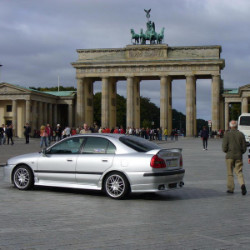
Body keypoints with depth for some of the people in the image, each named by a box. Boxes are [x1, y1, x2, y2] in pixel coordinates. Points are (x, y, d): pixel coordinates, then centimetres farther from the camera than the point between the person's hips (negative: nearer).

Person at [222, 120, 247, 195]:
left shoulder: (227, 134, -6)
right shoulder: (241, 134, 1)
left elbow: (224, 147, -9)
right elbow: (244, 148, 2)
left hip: (230, 156, -2)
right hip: (239, 156, 2)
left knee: (230, 173, 8)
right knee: (239, 172, 6)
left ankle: (231, 188, 11)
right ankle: (242, 184, -18)